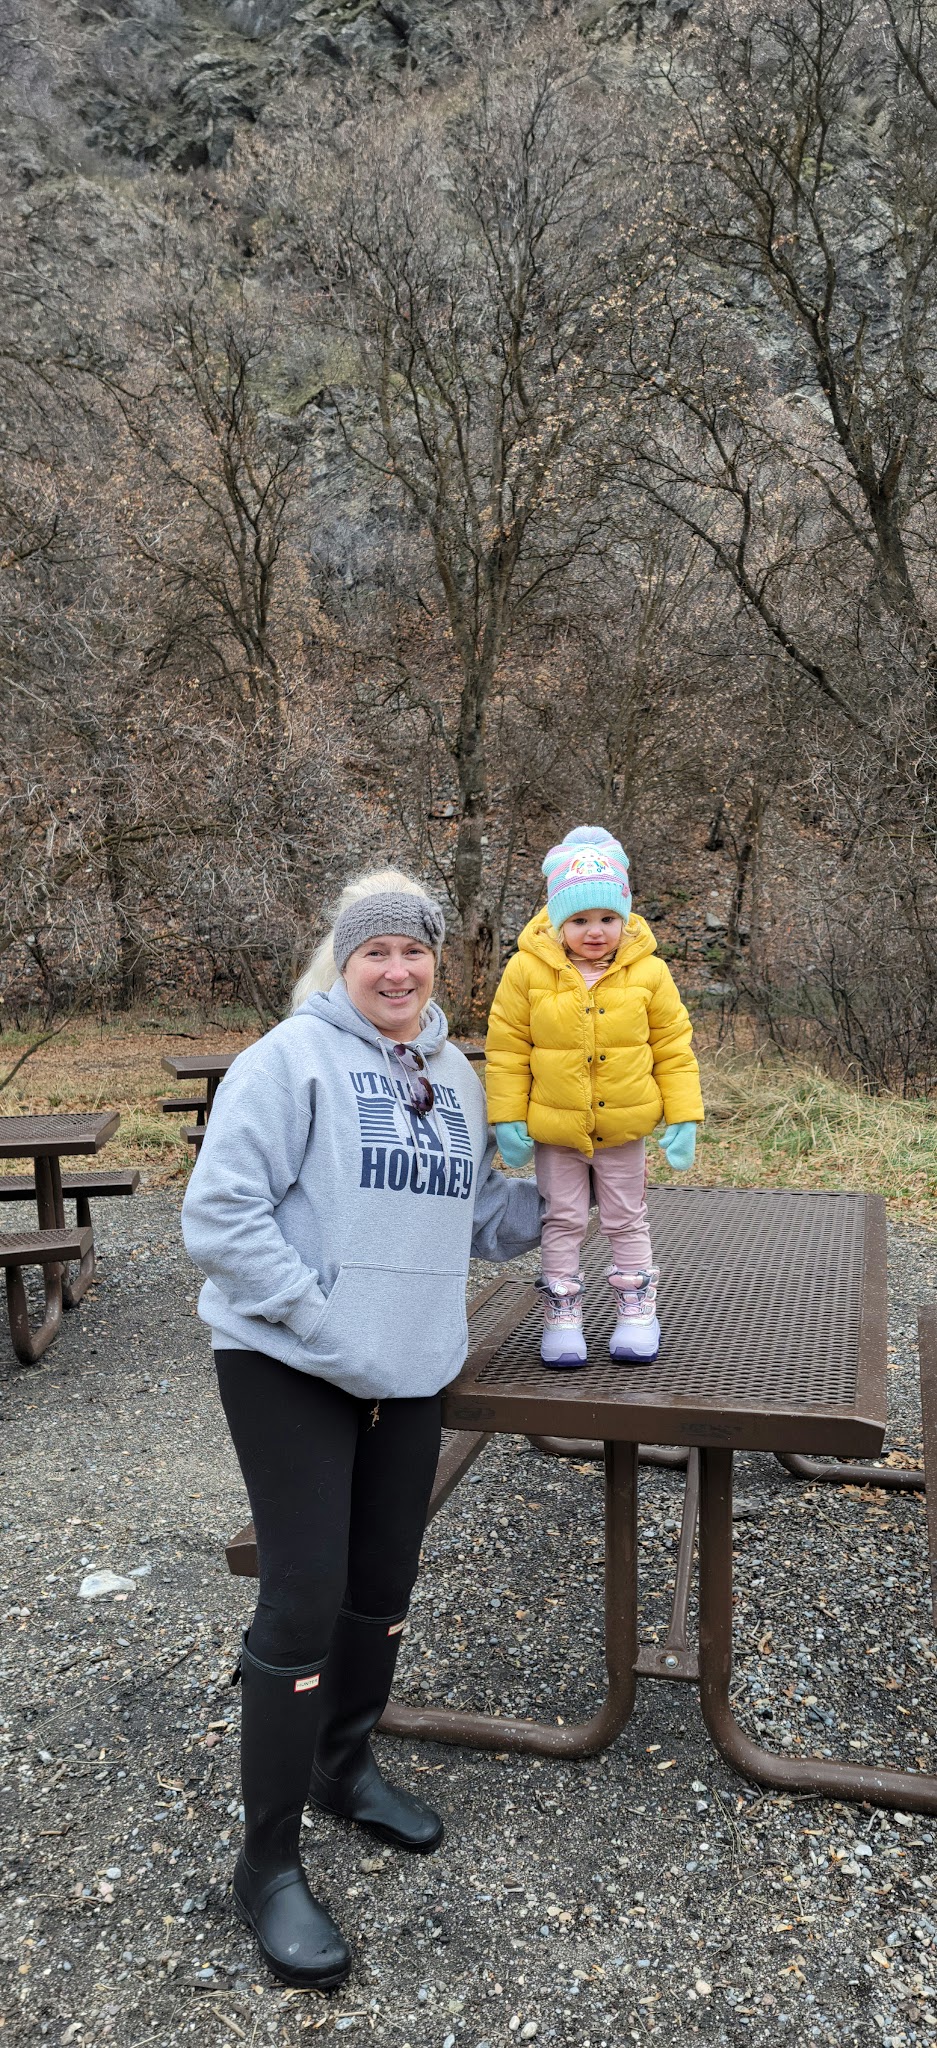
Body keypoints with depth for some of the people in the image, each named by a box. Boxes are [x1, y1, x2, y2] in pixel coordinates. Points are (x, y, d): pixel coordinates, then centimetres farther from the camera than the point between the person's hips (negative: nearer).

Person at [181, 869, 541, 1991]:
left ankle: (344, 1765, 43)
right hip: (290, 1371, -6)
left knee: (384, 1584, 17)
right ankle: (268, 1864, 16)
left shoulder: (455, 1075, 10)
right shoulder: (291, 1058, -12)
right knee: (305, 1599, -3)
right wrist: (330, 1331, -21)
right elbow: (220, 1214, -18)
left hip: (409, 1372, 7)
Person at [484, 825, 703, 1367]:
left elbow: (674, 1049, -1)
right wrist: (508, 1119, -7)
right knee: (563, 1221, 12)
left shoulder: (648, 972, -8)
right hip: (553, 1127, 0)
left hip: (623, 1128, 1)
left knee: (627, 1219, 15)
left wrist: (683, 1118, -4)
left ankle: (637, 1308, 30)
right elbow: (507, 1050, -5)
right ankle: (562, 1314, 25)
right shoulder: (528, 971, -11)